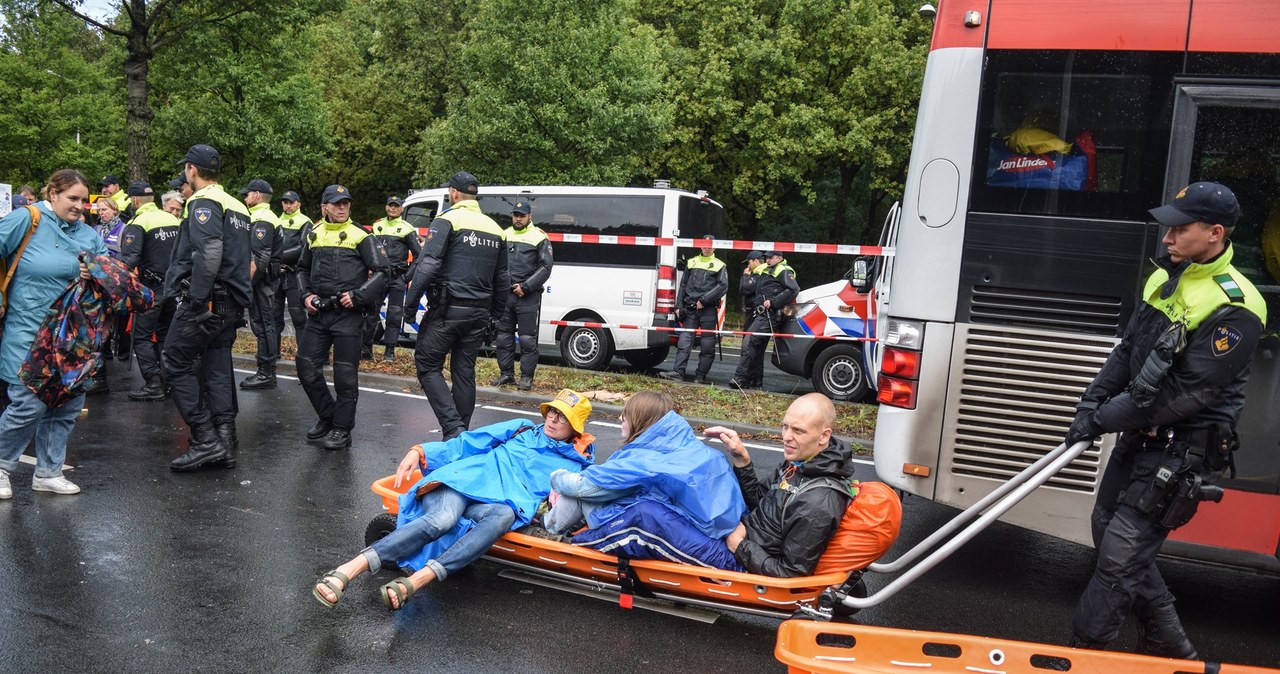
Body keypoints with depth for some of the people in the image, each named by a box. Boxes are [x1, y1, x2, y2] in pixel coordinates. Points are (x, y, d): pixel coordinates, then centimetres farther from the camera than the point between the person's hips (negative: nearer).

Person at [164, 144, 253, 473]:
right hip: (232, 303, 9)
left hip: (206, 299, -8)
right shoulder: (238, 206, 19)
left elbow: (209, 252, -23)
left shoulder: (204, 202, -9)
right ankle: (225, 442, 7)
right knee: (217, 368, 9)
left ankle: (205, 440, -6)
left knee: (177, 364, -1)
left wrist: (196, 300, -22)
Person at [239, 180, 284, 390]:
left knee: (262, 325, -8)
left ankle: (266, 374, -5)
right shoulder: (268, 217, 20)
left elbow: (259, 258, -22)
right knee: (266, 324, 13)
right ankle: (267, 371, 19)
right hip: (269, 279, 11)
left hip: (261, 279, -11)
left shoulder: (261, 220, -13)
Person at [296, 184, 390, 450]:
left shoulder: (360, 236, -2)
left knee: (345, 374, -1)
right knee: (307, 368, 6)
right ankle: (327, 417, 25)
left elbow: (381, 272, -5)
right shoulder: (314, 235, 13)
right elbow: (303, 269, 25)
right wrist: (306, 295, 8)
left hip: (348, 314, -5)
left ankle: (342, 429, 10)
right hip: (318, 312, 5)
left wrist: (357, 296, -12)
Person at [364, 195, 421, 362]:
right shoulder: (377, 226, 14)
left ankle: (389, 351, 5)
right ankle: (366, 348, 11)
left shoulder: (407, 229, 1)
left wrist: (409, 274, -4)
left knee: (394, 315, 0)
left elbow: (418, 255, 2)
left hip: (397, 278, -3)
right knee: (371, 312, 3)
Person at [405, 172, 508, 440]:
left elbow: (428, 265, -16)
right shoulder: (494, 228, 15)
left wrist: (410, 303, -10)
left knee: (428, 365, 2)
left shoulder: (447, 220, -6)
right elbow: (502, 278, 19)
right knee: (465, 371, 12)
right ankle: (462, 434, 15)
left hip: (447, 309, -6)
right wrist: (496, 313, 25)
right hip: (480, 313, 6)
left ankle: (453, 428, -10)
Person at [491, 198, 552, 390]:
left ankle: (527, 377, 6)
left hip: (528, 297, -5)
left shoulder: (539, 238, -1)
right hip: (504, 294, 5)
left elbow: (546, 267, -6)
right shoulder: (504, 235, 14)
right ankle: (506, 373, 20)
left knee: (527, 339, -2)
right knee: (503, 337, 10)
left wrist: (525, 287, -12)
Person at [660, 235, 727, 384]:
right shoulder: (691, 263, 17)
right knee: (684, 341, -6)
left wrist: (704, 300, -13)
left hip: (708, 310, -3)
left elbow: (723, 286, -7)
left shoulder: (719, 266, 6)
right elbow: (683, 285, 18)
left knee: (707, 344, -1)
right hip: (690, 309, 3)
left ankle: (701, 376, 4)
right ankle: (678, 371, -9)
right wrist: (679, 305, 8)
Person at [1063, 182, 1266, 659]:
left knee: (1120, 557, -5)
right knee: (1108, 530, 18)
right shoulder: (1165, 278, 7)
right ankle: (1170, 647, 34)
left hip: (1182, 452, -9)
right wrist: (1092, 403, -1)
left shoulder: (1234, 310, -20)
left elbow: (1189, 393, -23)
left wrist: (1108, 418, -18)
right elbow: (1127, 351, 12)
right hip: (1139, 437, 9)